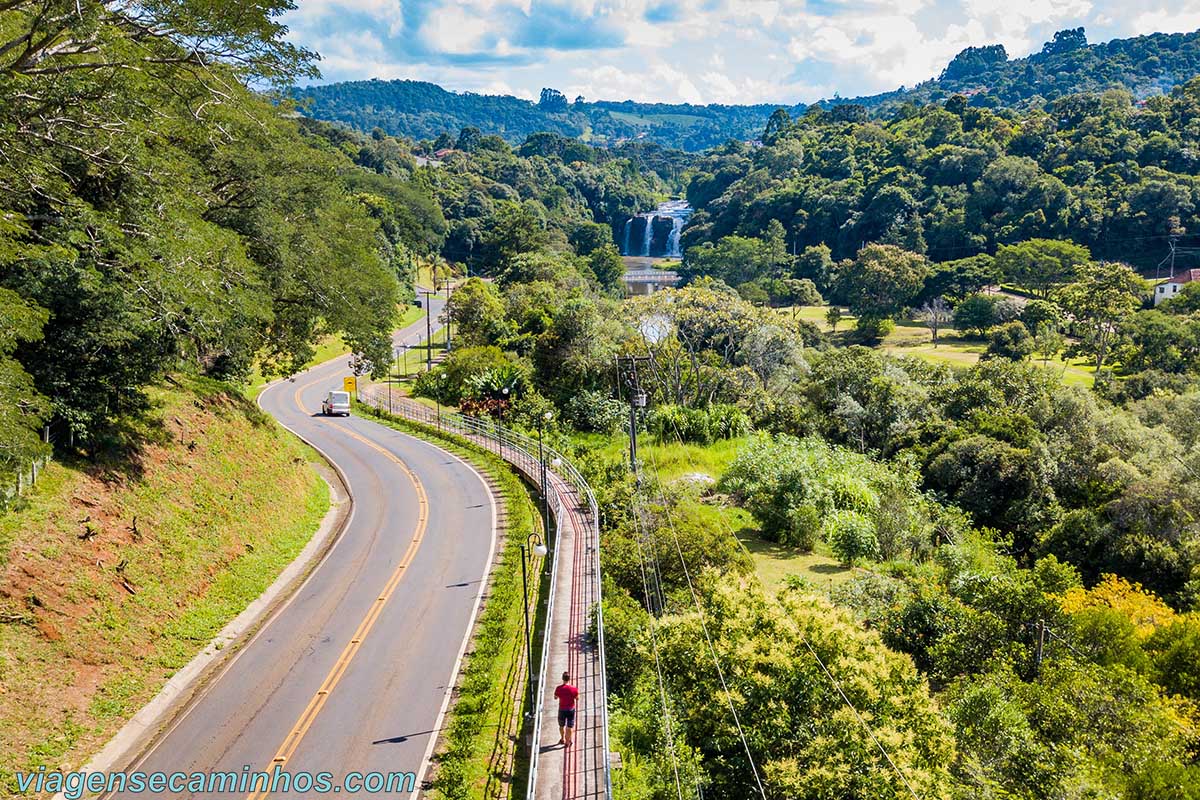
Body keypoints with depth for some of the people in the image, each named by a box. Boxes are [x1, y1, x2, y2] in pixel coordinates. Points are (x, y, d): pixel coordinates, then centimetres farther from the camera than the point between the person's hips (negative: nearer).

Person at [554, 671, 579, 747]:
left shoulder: (559, 688, -19)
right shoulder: (573, 689, -21)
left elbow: (555, 697, -2)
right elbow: (577, 698, -6)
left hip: (562, 709, 1)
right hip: (571, 709, -1)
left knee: (561, 725, 24)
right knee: (569, 726, 15)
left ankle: (562, 739, 41)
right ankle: (567, 742, 25)